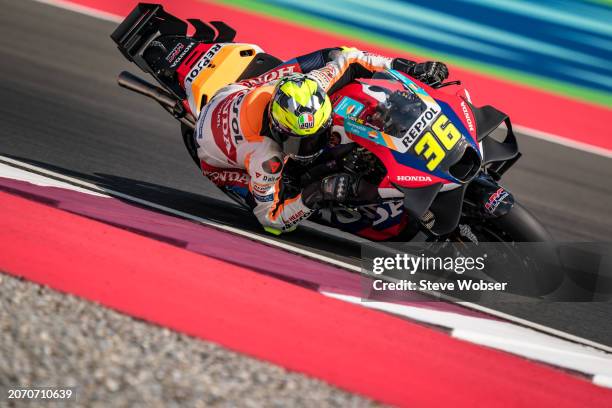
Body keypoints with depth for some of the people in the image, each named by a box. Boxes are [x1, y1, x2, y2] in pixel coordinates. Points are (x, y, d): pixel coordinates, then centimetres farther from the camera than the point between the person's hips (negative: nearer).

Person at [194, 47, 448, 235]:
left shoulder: (307, 88, -35)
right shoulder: (264, 158, -46)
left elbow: (343, 58, -19)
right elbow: (270, 219, -36)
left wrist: (406, 68, -25)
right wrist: (313, 197, -51)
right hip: (219, 158, -5)